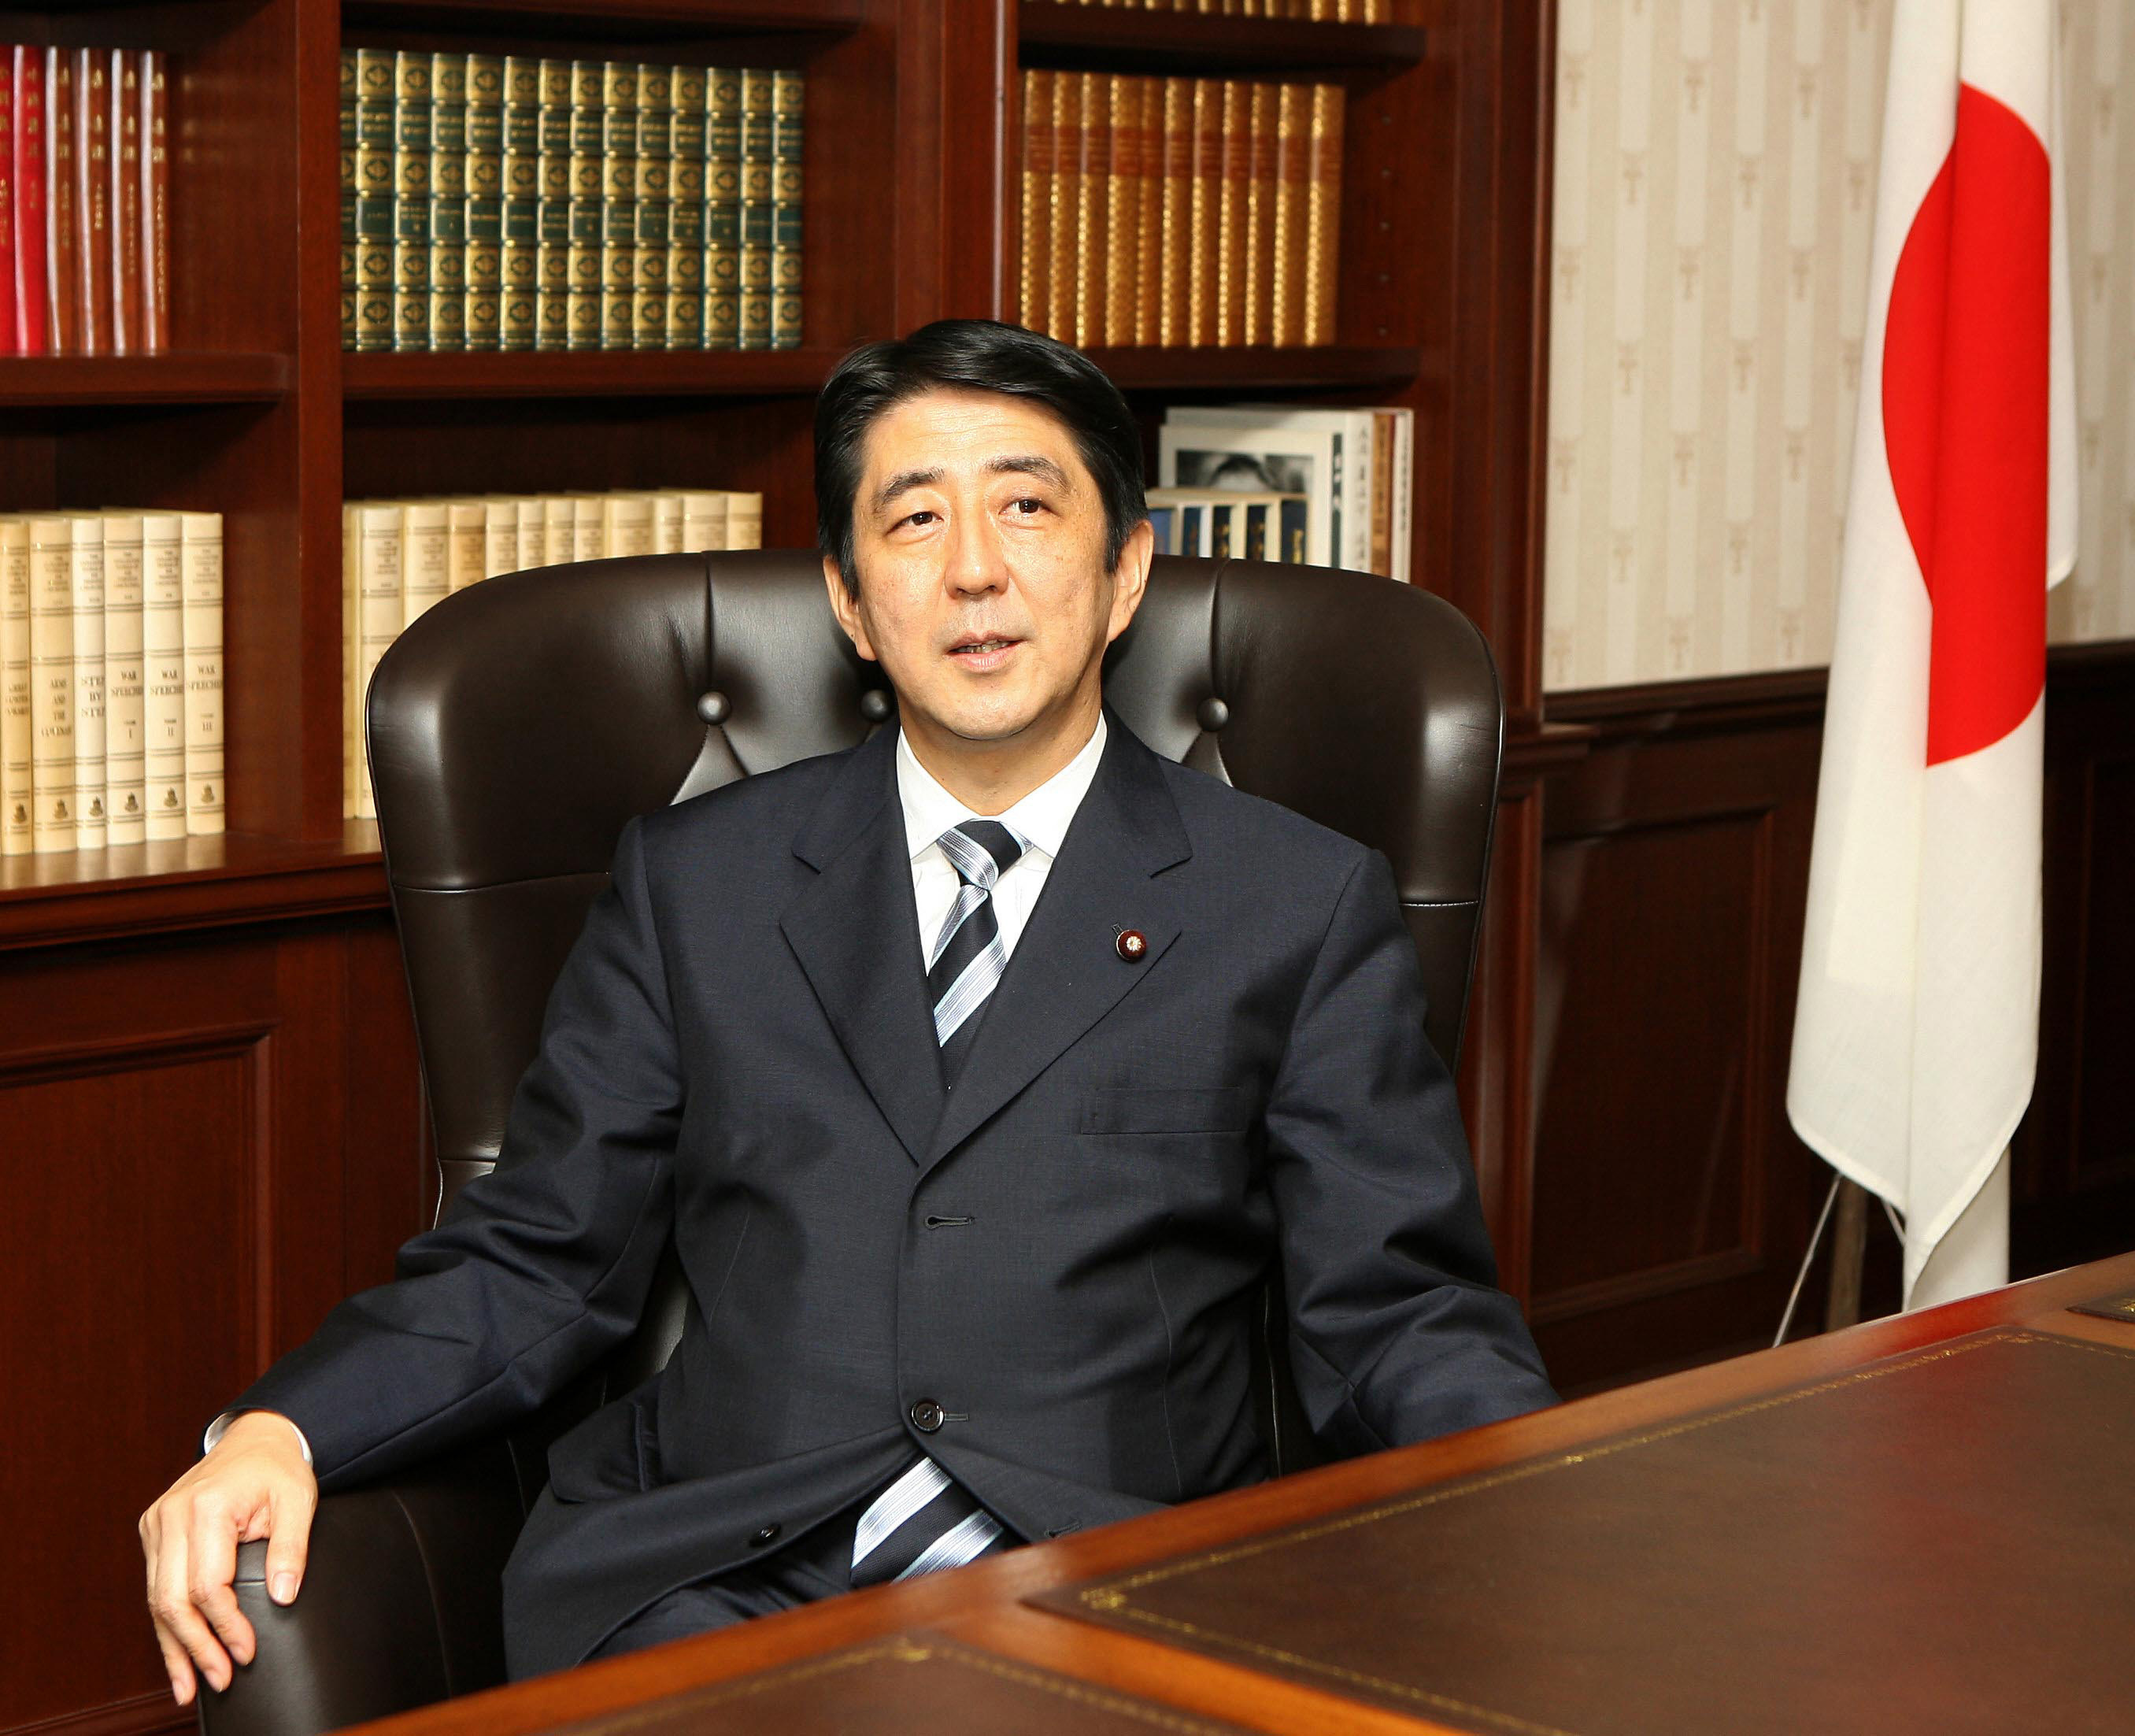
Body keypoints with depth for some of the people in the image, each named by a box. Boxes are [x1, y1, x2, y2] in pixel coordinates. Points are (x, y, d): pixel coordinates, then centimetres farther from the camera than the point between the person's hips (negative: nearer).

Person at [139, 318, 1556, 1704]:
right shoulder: (695, 883, 18)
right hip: (711, 1585, 1)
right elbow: (536, 1265, 16)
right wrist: (277, 1431, -3)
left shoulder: (1305, 908, 12)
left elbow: (1403, 1324, 7)